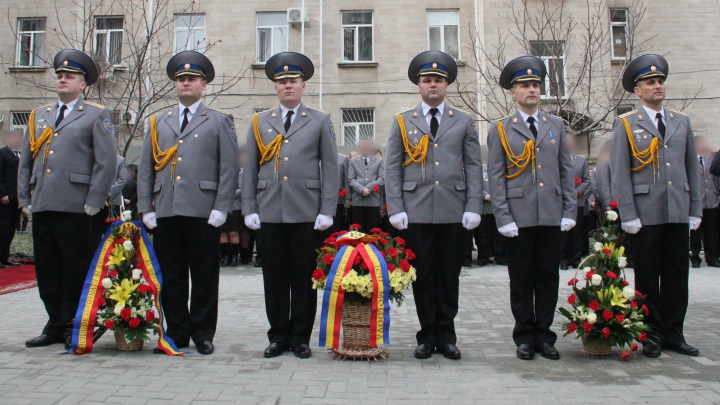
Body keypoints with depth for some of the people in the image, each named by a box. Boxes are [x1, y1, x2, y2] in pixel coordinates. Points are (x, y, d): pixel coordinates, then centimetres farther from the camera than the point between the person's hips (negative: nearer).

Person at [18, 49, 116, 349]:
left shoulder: (97, 115, 4)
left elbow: (106, 162, -5)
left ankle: (74, 327, 11)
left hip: (74, 208, -6)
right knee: (47, 271, 10)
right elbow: (25, 161, 19)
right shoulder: (38, 116, 20)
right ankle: (55, 326, 21)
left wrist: (93, 202, -11)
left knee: (75, 271, 0)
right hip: (40, 207, 6)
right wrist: (24, 199, 10)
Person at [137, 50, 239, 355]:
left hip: (202, 213, -3)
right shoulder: (158, 121, 19)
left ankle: (203, 334, 16)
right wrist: (146, 208, 5)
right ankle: (176, 332, 20)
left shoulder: (219, 122, 8)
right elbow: (145, 168, 14)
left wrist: (221, 208, -9)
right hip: (165, 213, 4)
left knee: (204, 278, 4)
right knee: (170, 277, 8)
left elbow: (229, 169, 0)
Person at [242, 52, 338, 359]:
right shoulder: (260, 122, 15)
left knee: (304, 278, 3)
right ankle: (279, 336, 18)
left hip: (307, 214, -2)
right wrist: (249, 209, 3)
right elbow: (250, 169, 12)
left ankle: (301, 338, 15)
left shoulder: (320, 121, 10)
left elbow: (330, 169, 4)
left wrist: (327, 211, -4)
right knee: (274, 278, 6)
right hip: (270, 214, 2)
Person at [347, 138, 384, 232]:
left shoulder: (379, 161, 15)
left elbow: (382, 179, 2)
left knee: (372, 231, 0)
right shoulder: (353, 161, 16)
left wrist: (368, 188, -11)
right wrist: (362, 189, -14)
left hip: (373, 200, 0)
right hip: (357, 200, 1)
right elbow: (350, 179, 4)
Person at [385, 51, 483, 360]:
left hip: (453, 213, 1)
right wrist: (395, 208, -5)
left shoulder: (464, 122, 11)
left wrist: (473, 207, -4)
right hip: (416, 213, 0)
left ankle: (446, 336, 19)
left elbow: (474, 168, 6)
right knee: (422, 276, 5)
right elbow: (392, 169, 5)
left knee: (449, 276, 7)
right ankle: (427, 336, 18)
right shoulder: (402, 122, 10)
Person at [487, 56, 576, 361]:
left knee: (548, 277, 8)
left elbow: (566, 171, 11)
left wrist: (569, 211, 3)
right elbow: (495, 177, -1)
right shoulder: (500, 129, 4)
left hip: (552, 217, 3)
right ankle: (524, 337, 17)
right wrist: (503, 217, -8)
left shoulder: (556, 126, 13)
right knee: (521, 279, 5)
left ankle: (544, 335, 20)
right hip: (519, 217, -2)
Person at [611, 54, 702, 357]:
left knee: (677, 275, 9)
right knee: (647, 278, 4)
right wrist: (628, 215, -11)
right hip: (646, 214, -4)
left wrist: (695, 209, 8)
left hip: (678, 213, 4)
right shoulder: (625, 124, 1)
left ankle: (673, 333, 20)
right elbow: (619, 173, -5)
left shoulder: (682, 122, 13)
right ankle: (652, 335, 15)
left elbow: (692, 168, 14)